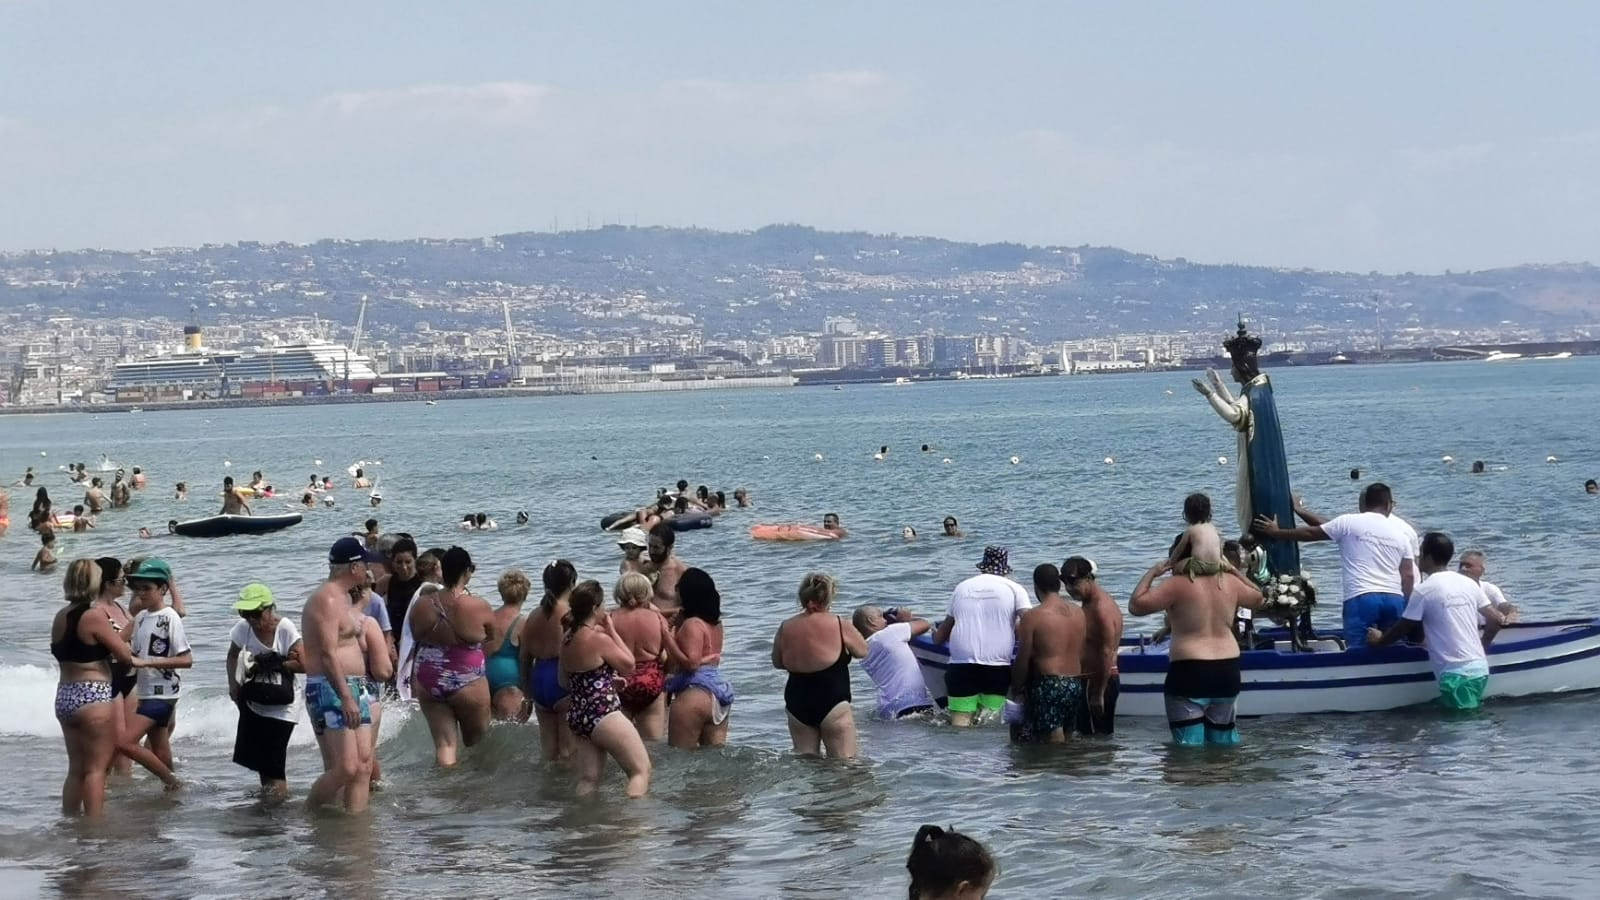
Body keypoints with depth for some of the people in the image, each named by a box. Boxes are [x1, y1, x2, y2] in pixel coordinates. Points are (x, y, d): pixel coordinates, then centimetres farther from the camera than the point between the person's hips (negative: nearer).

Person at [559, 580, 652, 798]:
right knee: (641, 770, -1)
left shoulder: (567, 640, 7)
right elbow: (629, 665, -5)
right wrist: (612, 631, -1)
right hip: (603, 714, -9)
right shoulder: (599, 638, -17)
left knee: (588, 779, 12)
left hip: (576, 714, 9)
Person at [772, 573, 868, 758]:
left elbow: (777, 663, 15)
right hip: (832, 704, -4)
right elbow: (862, 651, 5)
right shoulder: (838, 625, -11)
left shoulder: (785, 627, 0)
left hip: (796, 705, 4)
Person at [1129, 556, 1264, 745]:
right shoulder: (1229, 582, 5)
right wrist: (1234, 571, 26)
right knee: (1223, 740, 18)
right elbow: (1257, 598, 25)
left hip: (1190, 672, -6)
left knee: (1189, 744, -4)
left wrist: (1151, 573, -1)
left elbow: (1135, 605, -11)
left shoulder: (1179, 584, -12)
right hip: (1228, 671, 6)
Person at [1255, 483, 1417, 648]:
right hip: (1395, 599, 4)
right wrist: (1404, 607, 16)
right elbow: (1408, 576, 11)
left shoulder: (1348, 522, 6)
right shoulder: (1401, 534, 16)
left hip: (1361, 598, -4)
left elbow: (1310, 533, 14)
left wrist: (1275, 532, 26)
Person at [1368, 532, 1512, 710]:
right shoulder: (1469, 583, 10)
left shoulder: (1424, 591, -7)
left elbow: (1403, 628, 2)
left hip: (1455, 674, -7)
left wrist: (1379, 639, 21)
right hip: (1480, 668, 7)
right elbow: (1496, 619, 14)